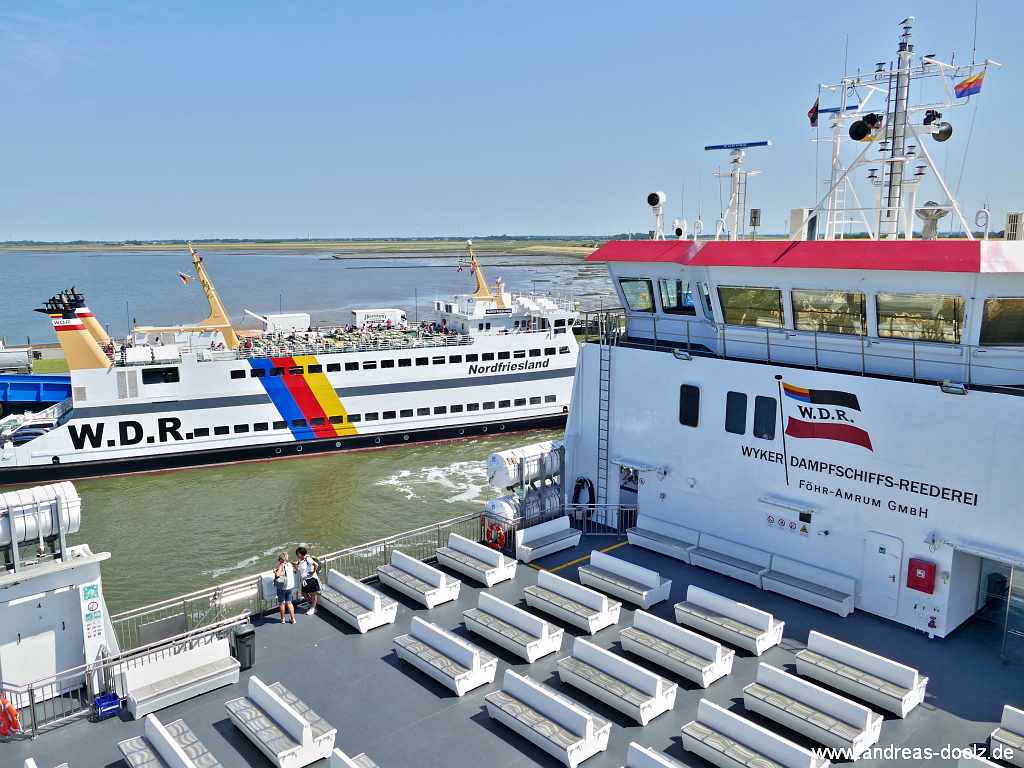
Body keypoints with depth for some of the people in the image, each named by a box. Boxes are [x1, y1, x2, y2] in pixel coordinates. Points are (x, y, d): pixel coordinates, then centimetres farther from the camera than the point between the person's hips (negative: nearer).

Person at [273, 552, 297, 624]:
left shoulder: (281, 566, -19)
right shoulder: (290, 565, 0)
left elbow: (277, 575, -35)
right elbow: (294, 571, 22)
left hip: (282, 588, -6)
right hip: (290, 586, 6)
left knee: (281, 603, 12)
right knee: (289, 603, 14)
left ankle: (282, 619, 22)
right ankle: (293, 619, 14)